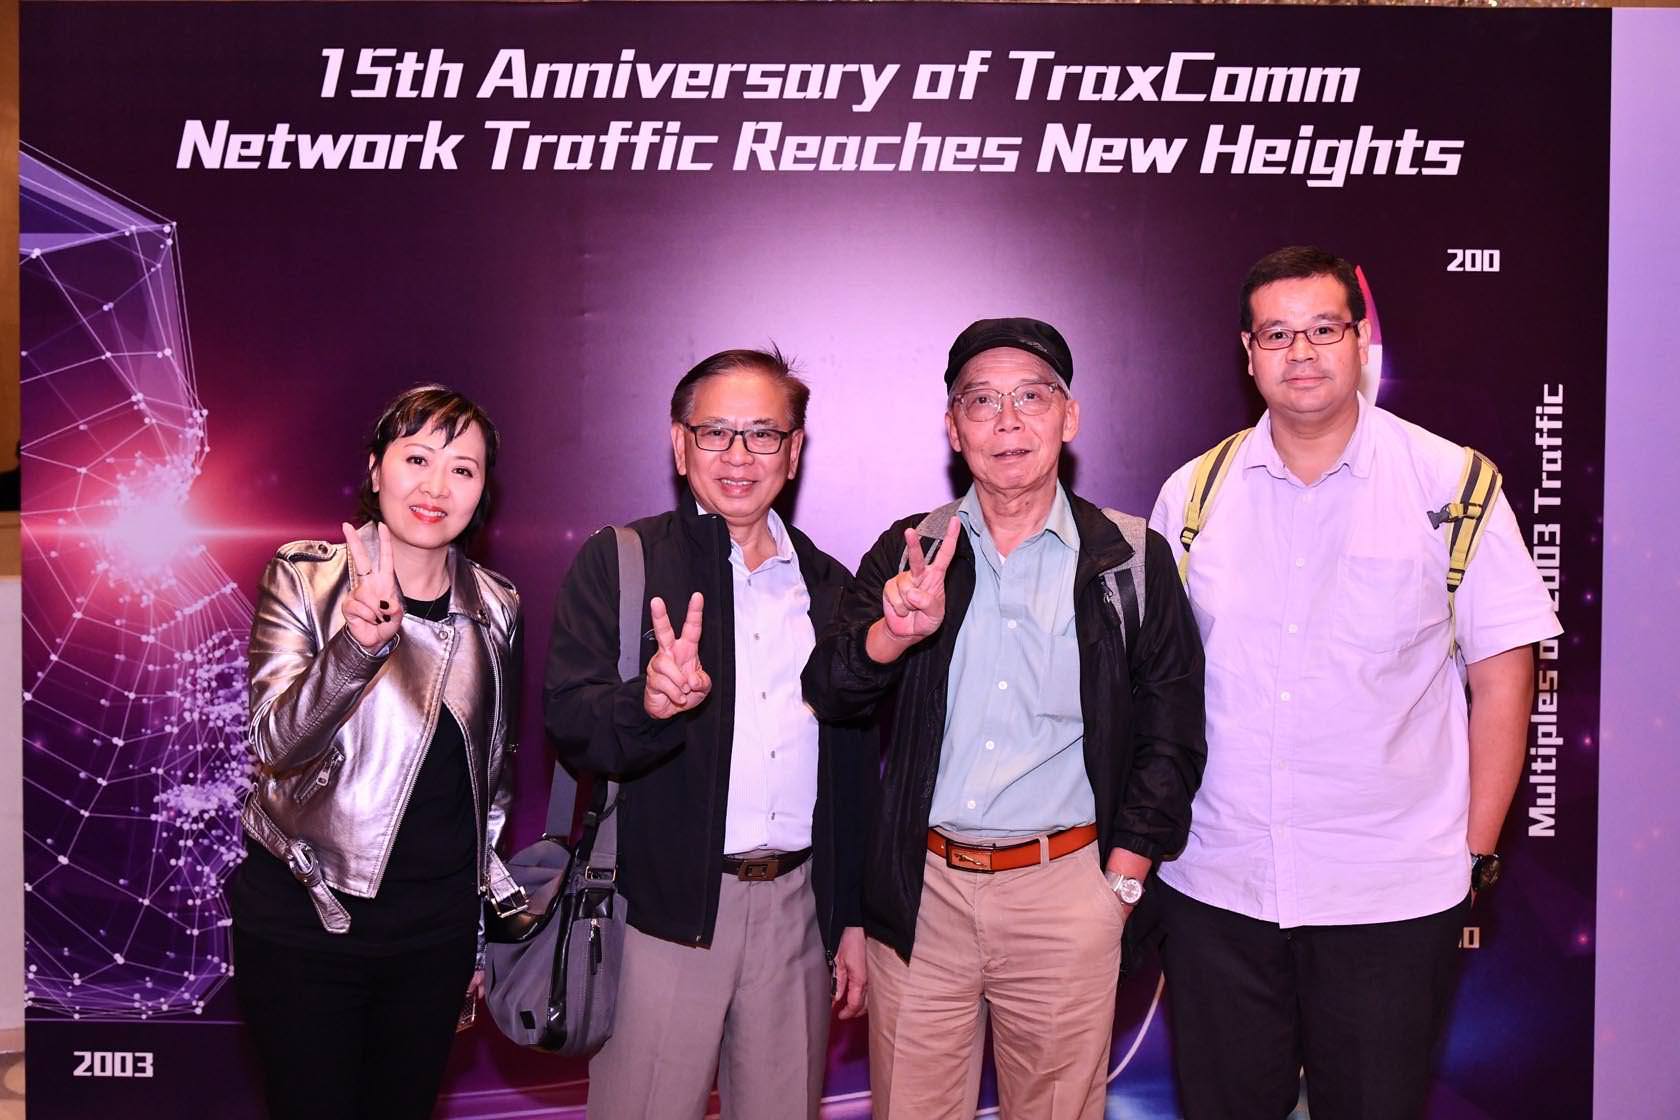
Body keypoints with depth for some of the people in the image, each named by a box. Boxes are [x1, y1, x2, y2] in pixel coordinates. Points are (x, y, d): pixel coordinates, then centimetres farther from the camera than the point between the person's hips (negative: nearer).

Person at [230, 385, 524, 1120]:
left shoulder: (496, 607, 1)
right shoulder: (305, 577, -8)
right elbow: (277, 740, -19)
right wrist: (359, 645, -38)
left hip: (436, 931, 3)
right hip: (304, 922, -3)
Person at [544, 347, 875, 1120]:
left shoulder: (830, 586, 10)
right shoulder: (618, 561, 0)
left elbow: (856, 768, 14)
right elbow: (569, 723, -10)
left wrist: (855, 919, 12)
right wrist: (650, 703, -31)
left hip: (797, 907, 3)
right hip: (664, 911, -3)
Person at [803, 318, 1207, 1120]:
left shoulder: (1131, 559, 0)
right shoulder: (909, 553, 5)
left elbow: (1170, 735, 3)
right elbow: (828, 694, -4)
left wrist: (1122, 879, -1)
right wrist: (894, 633, -24)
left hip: (1065, 889, -1)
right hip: (920, 889, 2)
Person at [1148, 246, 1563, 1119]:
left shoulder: (1451, 485, -4)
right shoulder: (1191, 495, 2)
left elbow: (1502, 673, -1)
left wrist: (1475, 850, -2)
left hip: (1392, 898, -2)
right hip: (1214, 887, 2)